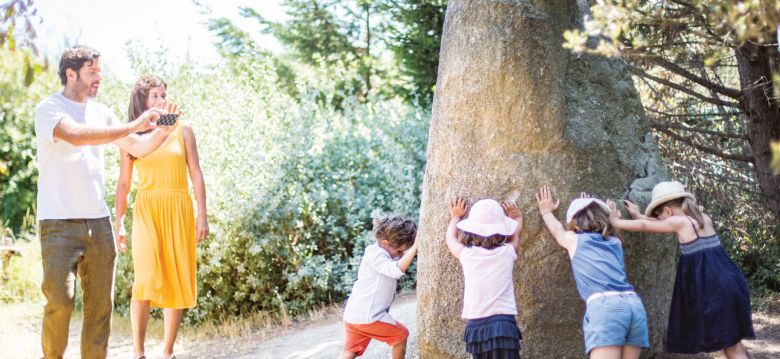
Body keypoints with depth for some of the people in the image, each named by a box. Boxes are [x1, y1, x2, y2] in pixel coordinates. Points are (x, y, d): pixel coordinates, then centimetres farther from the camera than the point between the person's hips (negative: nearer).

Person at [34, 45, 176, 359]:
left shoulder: (101, 112, 13)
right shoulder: (49, 108, -5)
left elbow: (137, 147, 18)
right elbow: (76, 135, -25)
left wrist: (160, 132, -3)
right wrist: (133, 125, -23)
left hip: (98, 222, 6)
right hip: (59, 223, -6)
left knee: (101, 304, 3)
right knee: (60, 301, -10)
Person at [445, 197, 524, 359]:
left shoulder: (467, 254, 3)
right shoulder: (507, 252, 3)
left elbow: (450, 238, 26)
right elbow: (515, 235, 27)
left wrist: (455, 217, 43)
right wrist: (518, 218, 46)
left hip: (476, 326, 2)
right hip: (503, 324, -2)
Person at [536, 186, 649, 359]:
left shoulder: (574, 240, 18)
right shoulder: (615, 241, 28)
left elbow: (557, 230, 42)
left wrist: (546, 211, 59)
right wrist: (591, 209, 66)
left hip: (604, 307, -5)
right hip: (635, 304, 5)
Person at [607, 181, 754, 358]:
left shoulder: (679, 222, -7)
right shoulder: (704, 218, 14)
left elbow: (645, 226, 2)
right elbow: (664, 223, 27)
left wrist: (616, 221, 15)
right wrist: (639, 216, 33)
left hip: (713, 288, -8)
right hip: (729, 283, 8)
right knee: (732, 341, 16)